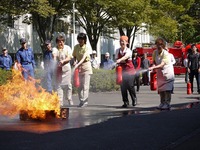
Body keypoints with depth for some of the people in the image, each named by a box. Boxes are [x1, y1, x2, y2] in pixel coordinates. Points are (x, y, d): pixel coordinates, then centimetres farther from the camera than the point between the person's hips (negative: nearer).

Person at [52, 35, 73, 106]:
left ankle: (70, 100, 14)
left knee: (68, 84, 2)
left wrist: (63, 61, -23)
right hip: (58, 69, -1)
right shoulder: (55, 49, 1)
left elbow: (69, 58, -5)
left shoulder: (67, 48, 6)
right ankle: (60, 102, -2)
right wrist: (54, 58, -44)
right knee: (59, 85, -4)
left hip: (66, 68, 1)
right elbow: (54, 54, -21)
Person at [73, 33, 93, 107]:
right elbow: (74, 56, 14)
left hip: (86, 67, -5)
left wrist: (78, 64, -42)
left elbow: (83, 58, -28)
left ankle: (85, 102, -7)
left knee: (85, 85, -8)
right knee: (79, 85, 5)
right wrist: (75, 61, -6)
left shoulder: (86, 48, -15)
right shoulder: (76, 47, 1)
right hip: (79, 67, 5)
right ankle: (81, 101, 13)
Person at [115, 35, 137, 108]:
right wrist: (123, 61, -17)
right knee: (122, 86, -3)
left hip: (130, 70, -4)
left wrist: (120, 60, -52)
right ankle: (125, 102, 6)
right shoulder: (117, 51, 4)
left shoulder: (128, 51, -11)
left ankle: (134, 99, 17)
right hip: (122, 70, 4)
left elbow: (125, 57, -32)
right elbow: (116, 59, 3)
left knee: (130, 85, -8)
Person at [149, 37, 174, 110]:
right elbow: (154, 61, 9)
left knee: (167, 89, -10)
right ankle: (162, 103, 18)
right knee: (160, 89, 8)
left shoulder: (165, 53, -23)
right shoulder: (155, 52, -4)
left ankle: (167, 104, -7)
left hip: (167, 72, -6)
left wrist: (153, 68, -43)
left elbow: (162, 65, -31)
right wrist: (153, 66, -14)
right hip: (160, 72, 6)